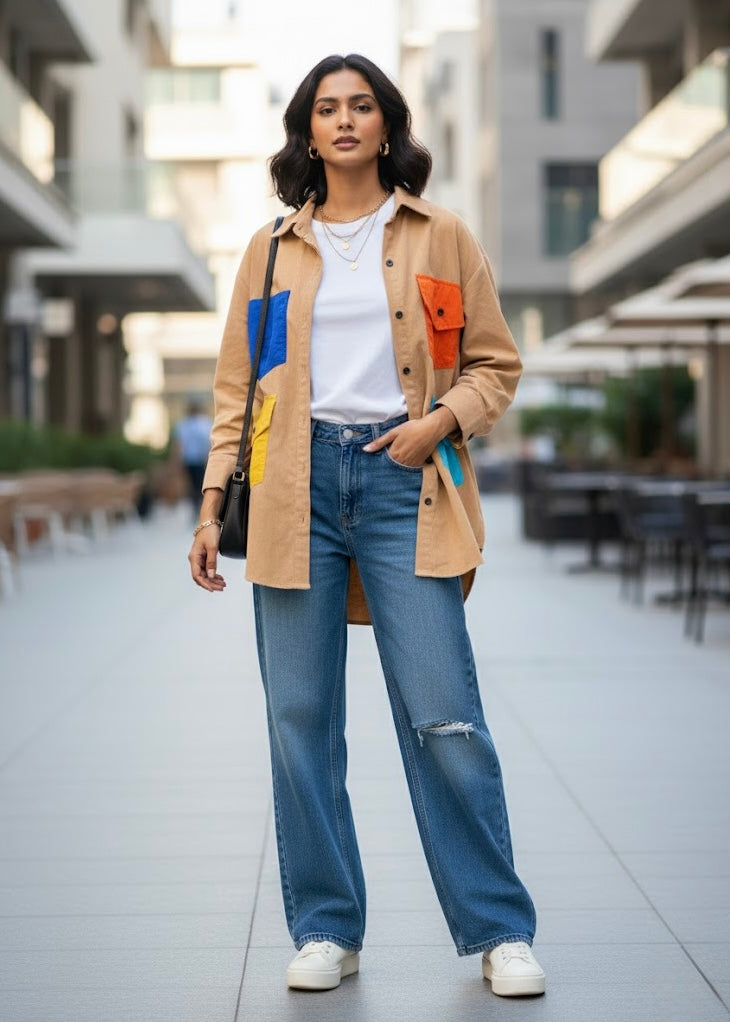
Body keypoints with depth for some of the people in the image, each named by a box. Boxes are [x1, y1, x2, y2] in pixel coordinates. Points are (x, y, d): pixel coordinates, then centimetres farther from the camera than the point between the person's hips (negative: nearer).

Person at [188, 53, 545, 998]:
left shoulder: (442, 238, 10)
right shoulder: (271, 249, 14)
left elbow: (496, 363, 12)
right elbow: (236, 386, 14)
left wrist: (443, 417, -7)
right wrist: (212, 505, 7)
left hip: (402, 479, -2)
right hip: (296, 486, 2)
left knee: (443, 715, -6)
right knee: (300, 717, 1)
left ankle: (500, 931, 6)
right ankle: (326, 929, 13)